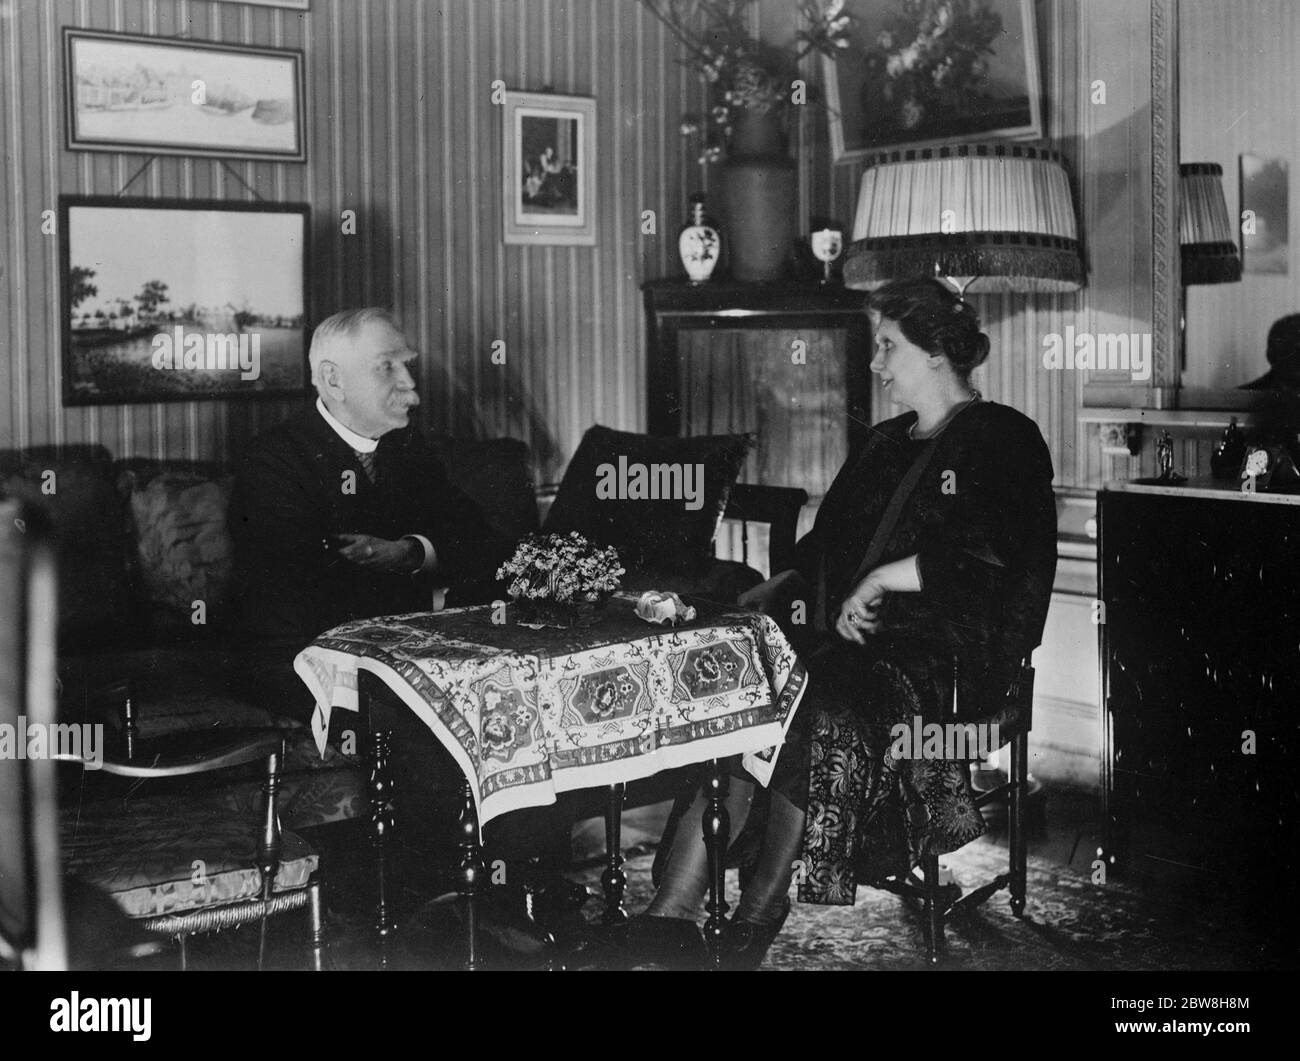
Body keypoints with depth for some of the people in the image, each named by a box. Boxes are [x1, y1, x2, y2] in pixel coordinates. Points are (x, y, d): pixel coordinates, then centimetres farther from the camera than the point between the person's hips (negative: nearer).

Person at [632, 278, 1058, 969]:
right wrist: (773, 589, 11)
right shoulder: (885, 445, 27)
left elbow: (984, 553, -14)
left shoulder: (1000, 439, 2)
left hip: (948, 645, -7)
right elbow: (829, 539, 26)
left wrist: (882, 579, -15)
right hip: (857, 637, 7)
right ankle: (675, 904, -31)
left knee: (819, 703, -34)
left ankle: (761, 905, -25)